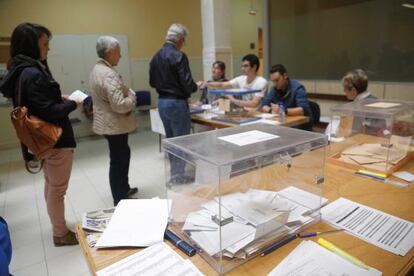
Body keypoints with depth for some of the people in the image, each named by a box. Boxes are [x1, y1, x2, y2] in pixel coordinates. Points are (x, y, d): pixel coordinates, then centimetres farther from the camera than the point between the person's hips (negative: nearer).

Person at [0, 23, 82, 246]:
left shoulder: (22, 71, 7)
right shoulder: (33, 74, -23)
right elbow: (49, 112, -24)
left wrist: (59, 99, 5)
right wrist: (72, 104, -10)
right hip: (56, 138, -10)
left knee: (50, 186, 20)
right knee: (57, 189, 4)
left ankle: (58, 227, 37)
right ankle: (61, 234, 21)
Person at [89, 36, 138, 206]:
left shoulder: (97, 69, 11)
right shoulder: (108, 74, -23)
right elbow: (119, 105, -29)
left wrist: (126, 93, 9)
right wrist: (132, 97, -11)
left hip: (107, 122, 10)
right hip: (114, 125, -10)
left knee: (122, 156, 22)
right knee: (118, 160, 1)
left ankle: (124, 189, 37)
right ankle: (120, 201, 15)